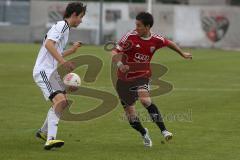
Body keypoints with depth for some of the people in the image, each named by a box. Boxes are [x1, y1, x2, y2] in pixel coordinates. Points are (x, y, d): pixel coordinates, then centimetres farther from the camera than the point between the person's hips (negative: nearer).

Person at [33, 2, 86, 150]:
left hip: (51, 71, 11)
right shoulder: (62, 25, -10)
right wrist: (63, 62, -31)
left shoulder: (64, 27, 21)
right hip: (44, 71, -11)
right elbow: (48, 44, -27)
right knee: (59, 100, -25)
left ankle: (44, 132, 36)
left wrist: (71, 50, 32)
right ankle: (50, 139, -34)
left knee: (63, 102, 21)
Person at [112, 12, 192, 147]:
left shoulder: (156, 40, -6)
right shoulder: (130, 37, -13)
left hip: (142, 76, -1)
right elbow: (115, 52, -14)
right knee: (129, 111, 4)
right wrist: (119, 64, -34)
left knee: (145, 99, -30)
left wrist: (182, 53, 28)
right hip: (125, 78, 1)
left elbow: (169, 43, 16)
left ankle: (164, 130, -28)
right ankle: (144, 133, 33)